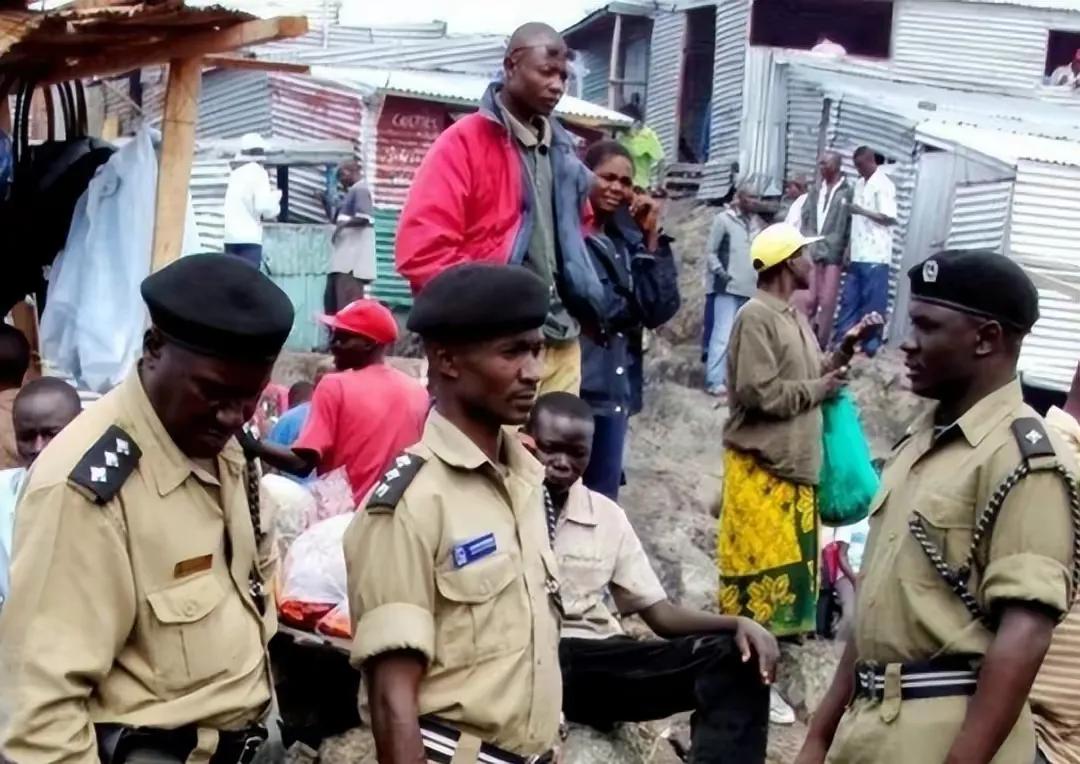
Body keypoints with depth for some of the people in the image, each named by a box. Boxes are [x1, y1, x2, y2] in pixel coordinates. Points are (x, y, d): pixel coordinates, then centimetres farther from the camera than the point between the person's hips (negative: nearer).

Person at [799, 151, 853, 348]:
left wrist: (847, 254, -9)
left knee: (827, 301, -3)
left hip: (833, 255, -4)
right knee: (808, 299, 4)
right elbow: (805, 218, 14)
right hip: (810, 254, 4)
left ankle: (820, 343, 3)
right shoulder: (815, 189, 13)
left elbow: (852, 225, -4)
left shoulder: (848, 192, -1)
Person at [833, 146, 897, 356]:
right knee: (849, 301, 8)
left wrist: (862, 211, -16)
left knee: (872, 304, -3)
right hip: (857, 254, 7)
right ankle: (841, 343, 12)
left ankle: (870, 346, 2)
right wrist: (848, 249, 14)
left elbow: (889, 218, -13)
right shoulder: (859, 184, 16)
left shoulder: (884, 185, -8)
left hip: (875, 256, -7)